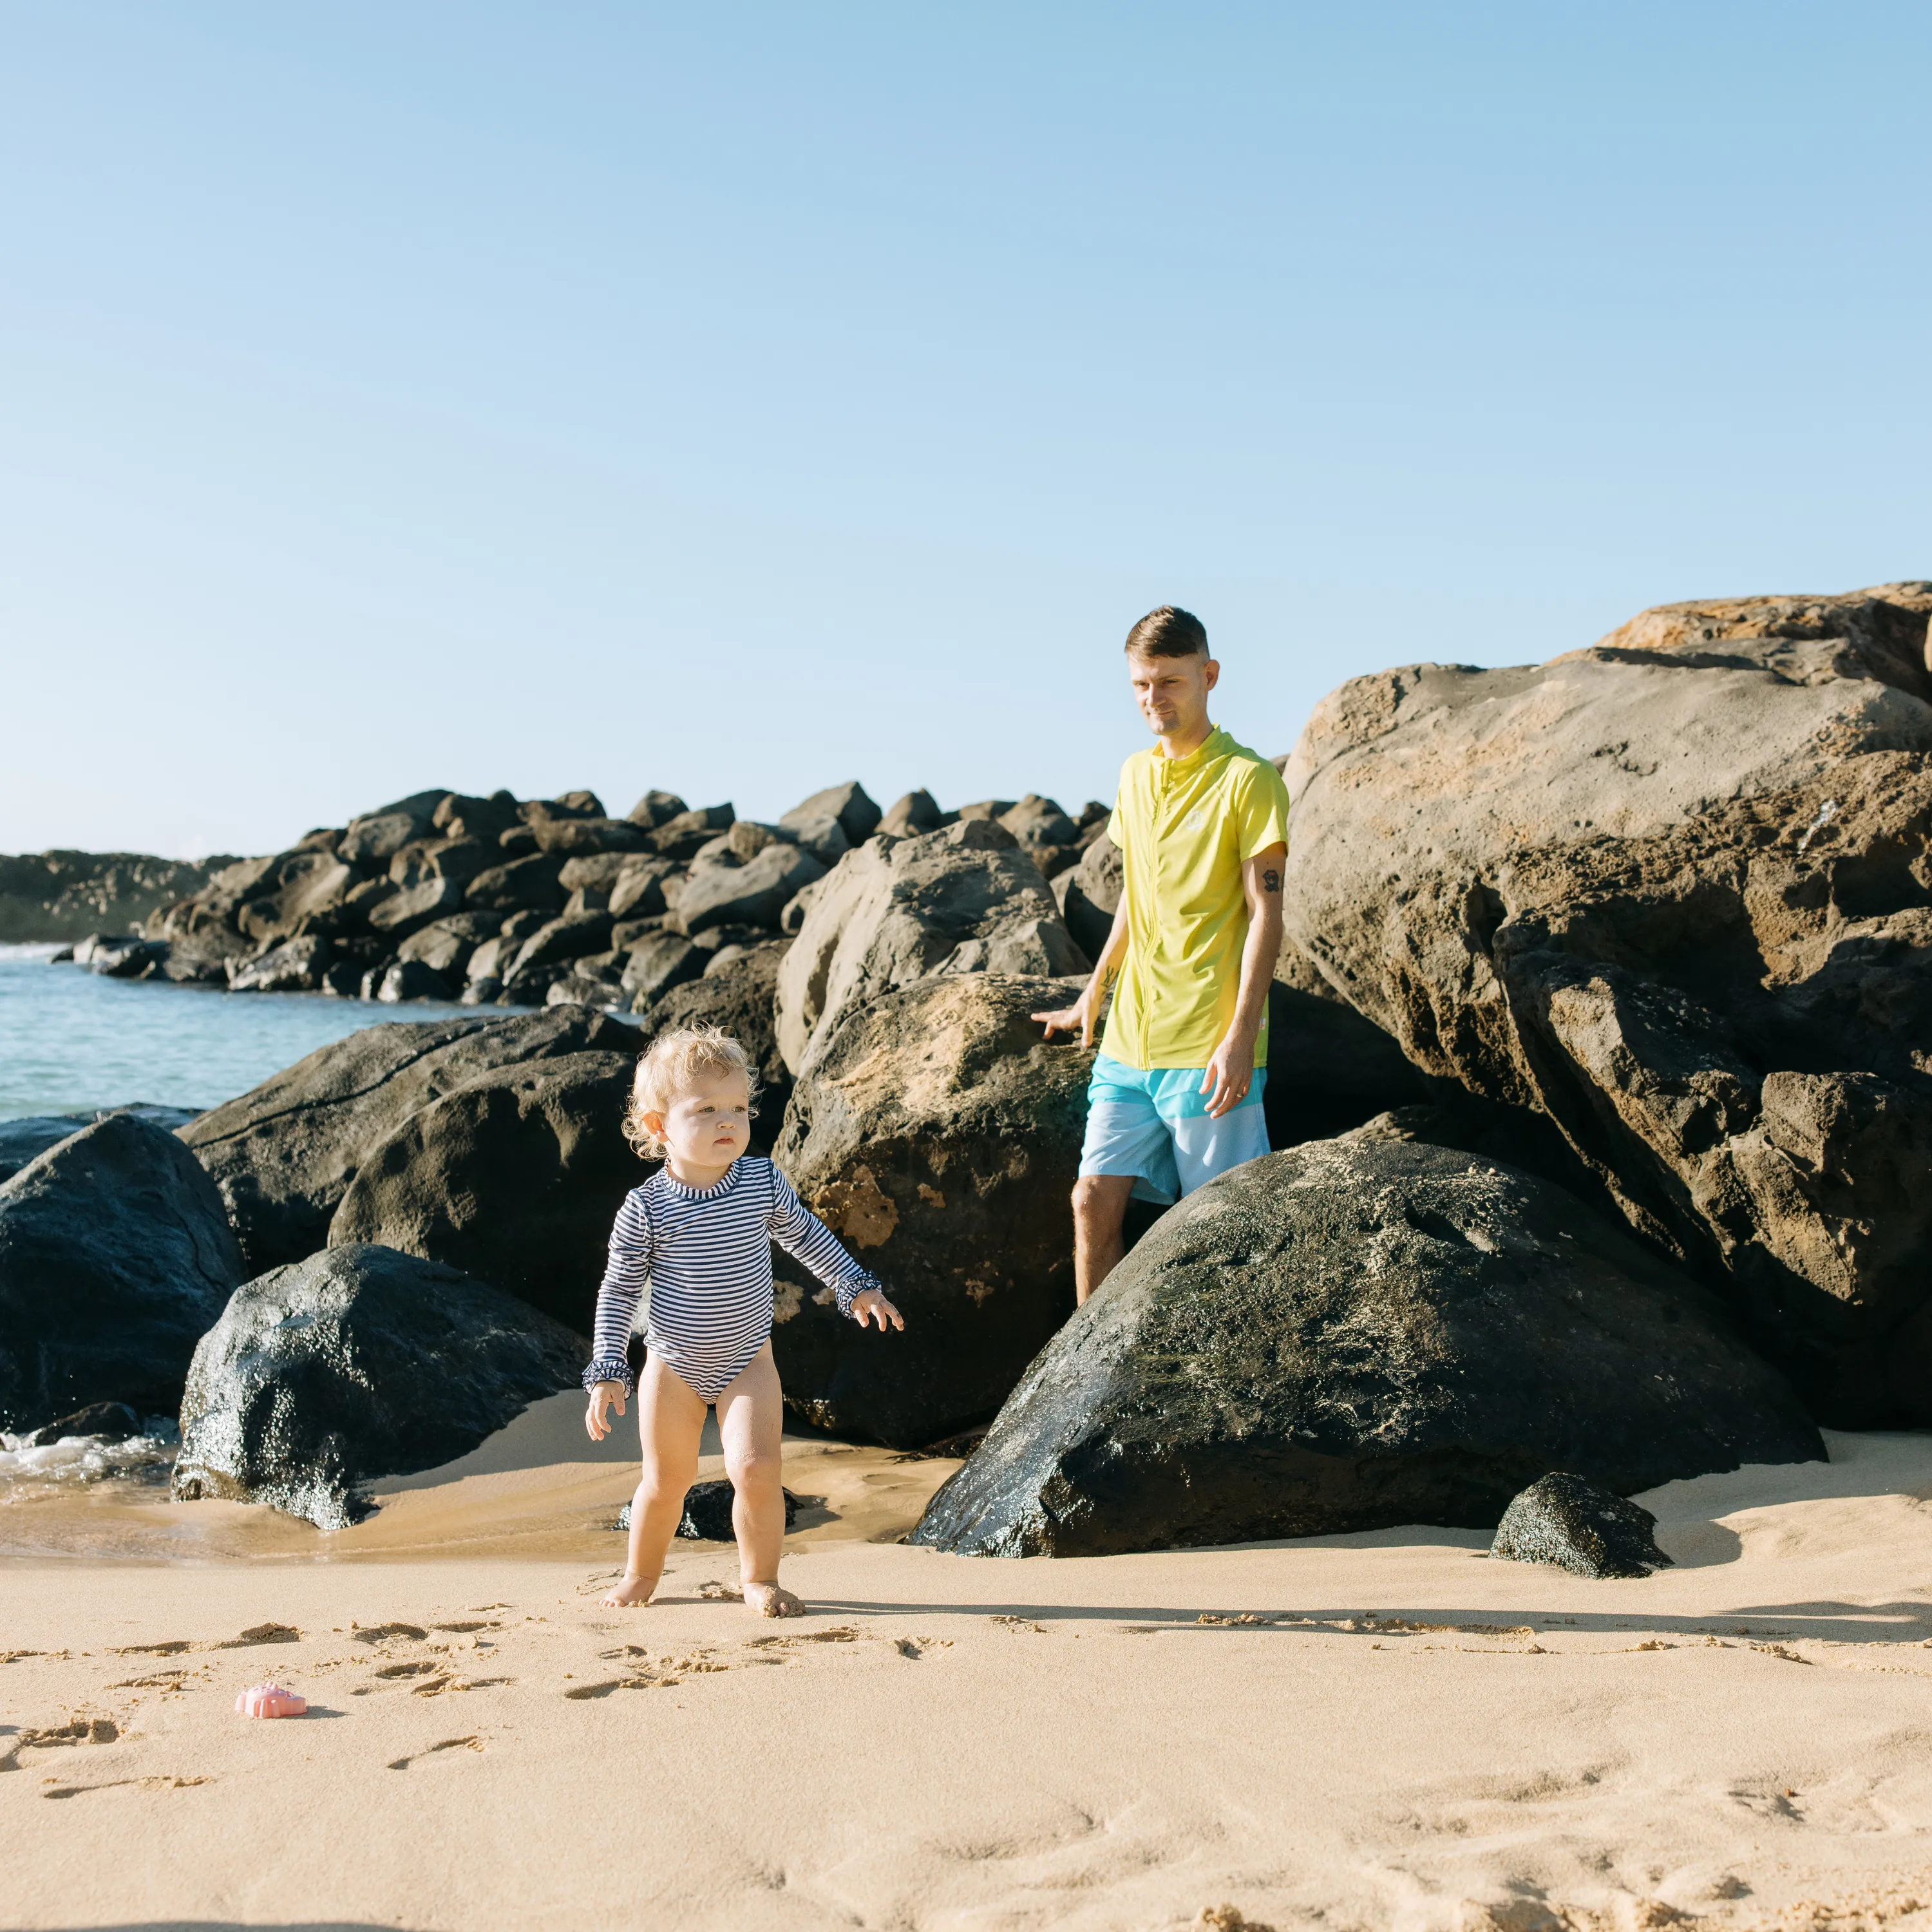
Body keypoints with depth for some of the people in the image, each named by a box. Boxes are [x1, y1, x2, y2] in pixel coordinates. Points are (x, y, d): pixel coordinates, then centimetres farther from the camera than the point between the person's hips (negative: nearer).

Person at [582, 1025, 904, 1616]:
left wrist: (855, 1286, 13)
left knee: (756, 1469, -14)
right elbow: (618, 1290, -6)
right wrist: (607, 1371, -9)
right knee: (666, 1480, 11)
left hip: (747, 1363, 1)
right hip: (672, 1367, -1)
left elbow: (805, 1235, 10)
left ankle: (760, 1578, 9)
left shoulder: (763, 1181, -10)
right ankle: (640, 1575, 36)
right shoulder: (647, 1207, -16)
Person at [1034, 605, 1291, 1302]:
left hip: (1208, 1050, -6)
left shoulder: (1248, 780, -7)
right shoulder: (1134, 775, 14)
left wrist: (1240, 1035, -16)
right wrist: (1093, 994, 28)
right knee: (1093, 1204, 1)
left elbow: (1265, 913, -10)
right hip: (1129, 1041, 6)